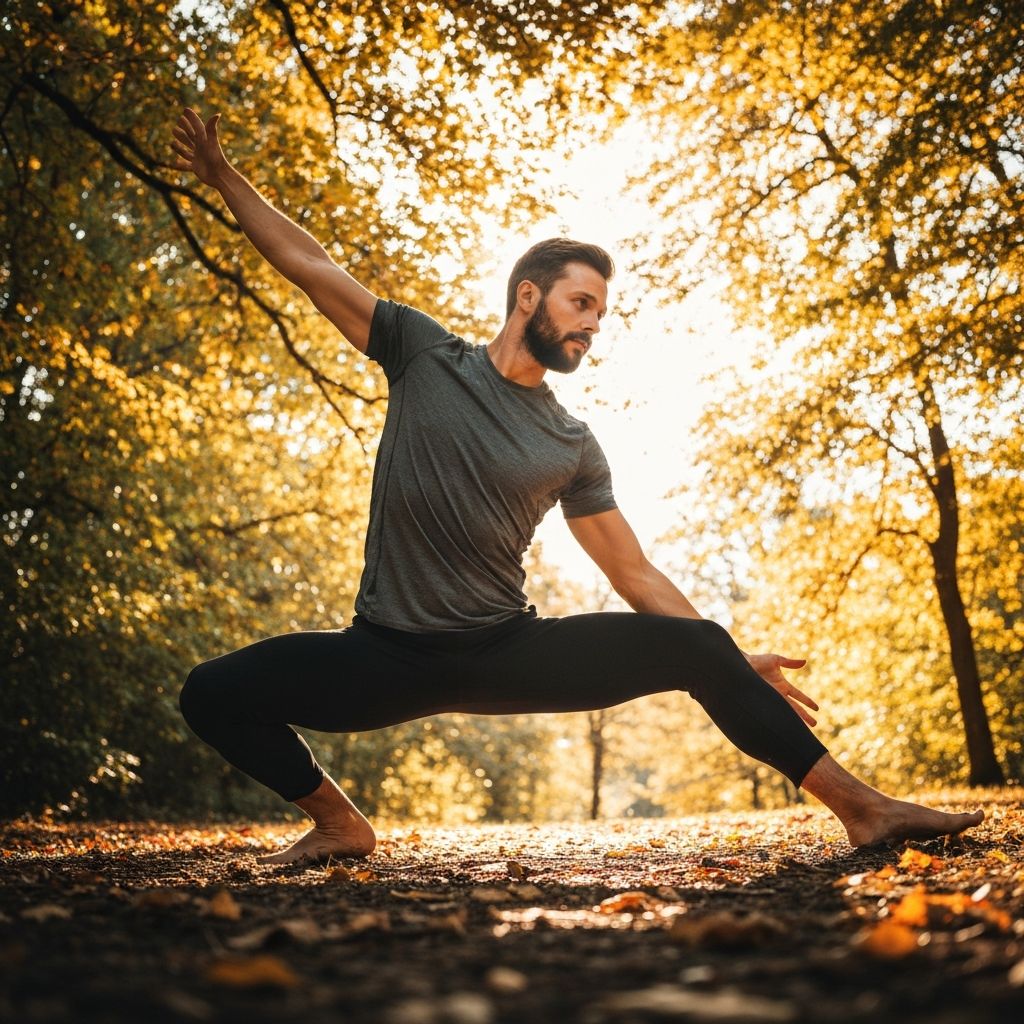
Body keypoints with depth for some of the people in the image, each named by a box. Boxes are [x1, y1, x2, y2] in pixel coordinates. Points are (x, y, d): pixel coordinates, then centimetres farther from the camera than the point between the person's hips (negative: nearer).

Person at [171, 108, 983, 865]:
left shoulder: (573, 447, 6)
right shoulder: (425, 355, 2)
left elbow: (635, 574, 9)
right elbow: (308, 265, 6)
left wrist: (732, 667, 5)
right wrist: (223, 177, 6)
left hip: (509, 650, 1)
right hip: (390, 655, 0)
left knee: (697, 646, -18)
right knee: (215, 692, -21)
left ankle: (862, 809, -7)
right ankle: (340, 823, 3)